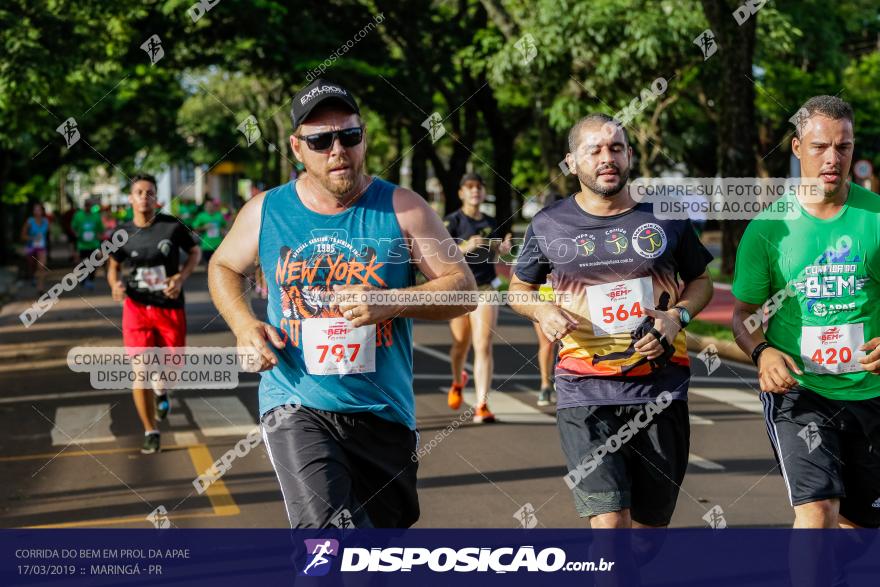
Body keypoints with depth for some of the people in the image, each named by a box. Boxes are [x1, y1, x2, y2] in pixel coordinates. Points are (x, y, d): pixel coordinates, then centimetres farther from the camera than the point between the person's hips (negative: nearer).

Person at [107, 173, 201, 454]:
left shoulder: (173, 226, -8)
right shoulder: (122, 233, -2)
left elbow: (195, 251, 6)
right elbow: (113, 264, 13)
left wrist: (181, 277, -10)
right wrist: (115, 284, -8)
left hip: (170, 307, 0)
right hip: (136, 307, 0)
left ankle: (161, 390, 50)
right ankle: (150, 433, 2)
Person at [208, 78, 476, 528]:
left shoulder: (402, 209, -2)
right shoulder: (265, 212, 2)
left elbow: (463, 288, -3)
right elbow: (223, 267, 21)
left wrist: (389, 303, -20)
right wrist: (244, 325, 1)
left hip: (384, 411, 2)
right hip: (296, 406, -1)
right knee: (328, 527, -26)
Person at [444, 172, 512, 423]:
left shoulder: (491, 223, 10)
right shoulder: (452, 221, -3)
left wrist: (502, 249, 1)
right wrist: (465, 247, -29)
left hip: (485, 290, 2)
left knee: (484, 347, -11)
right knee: (461, 344, 13)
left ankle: (482, 406, -13)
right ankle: (457, 382, 46)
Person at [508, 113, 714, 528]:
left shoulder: (666, 218, 5)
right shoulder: (549, 226, 3)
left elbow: (700, 280, 16)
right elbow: (519, 288, 17)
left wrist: (678, 316, -4)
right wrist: (543, 311, -6)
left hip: (660, 390, 2)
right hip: (585, 391, -2)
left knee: (650, 524, 10)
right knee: (609, 523, -15)